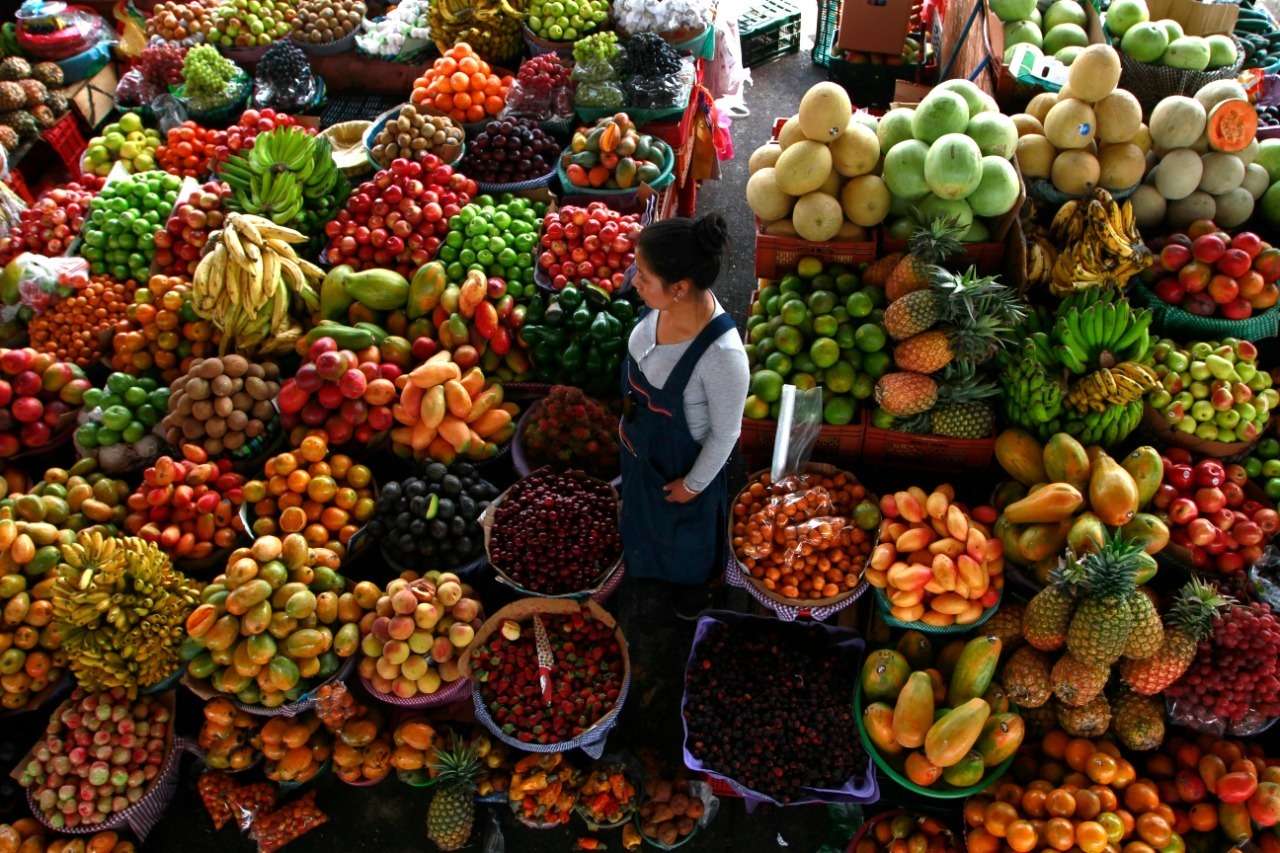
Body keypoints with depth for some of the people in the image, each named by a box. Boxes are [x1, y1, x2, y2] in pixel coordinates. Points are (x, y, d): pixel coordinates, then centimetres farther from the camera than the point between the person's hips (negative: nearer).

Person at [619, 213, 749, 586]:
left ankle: (687, 578, 63)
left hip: (679, 458, -6)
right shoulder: (662, 303, -23)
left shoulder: (722, 353, -42)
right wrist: (629, 416, 12)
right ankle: (647, 562, 69)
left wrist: (694, 484, -11)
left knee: (681, 526, 28)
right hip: (640, 442, 6)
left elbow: (726, 433, -25)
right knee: (644, 511, 35)